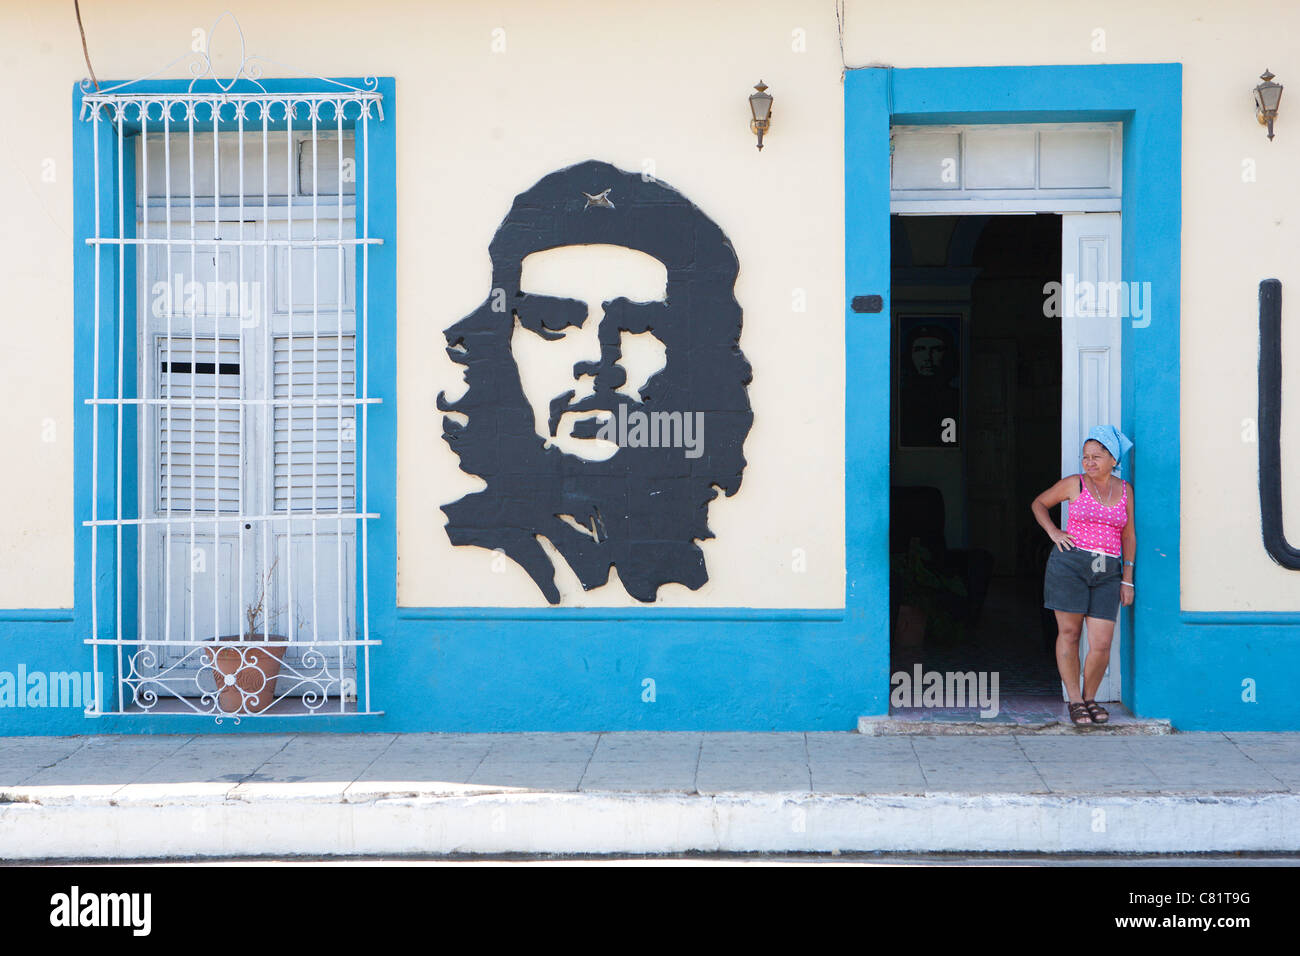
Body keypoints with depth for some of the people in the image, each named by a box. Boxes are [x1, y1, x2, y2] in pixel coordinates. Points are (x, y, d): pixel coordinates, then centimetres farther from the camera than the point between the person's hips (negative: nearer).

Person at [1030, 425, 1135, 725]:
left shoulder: (1124, 490, 10)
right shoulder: (1074, 484, 3)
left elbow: (1129, 537, 13)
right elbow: (1038, 504, 15)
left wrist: (1127, 580, 10)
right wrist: (1053, 532, 0)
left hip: (1106, 573, 2)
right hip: (1069, 564, -2)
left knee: (1101, 645, -3)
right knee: (1069, 634, 2)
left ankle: (1090, 698, 18)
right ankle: (1075, 701, 12)